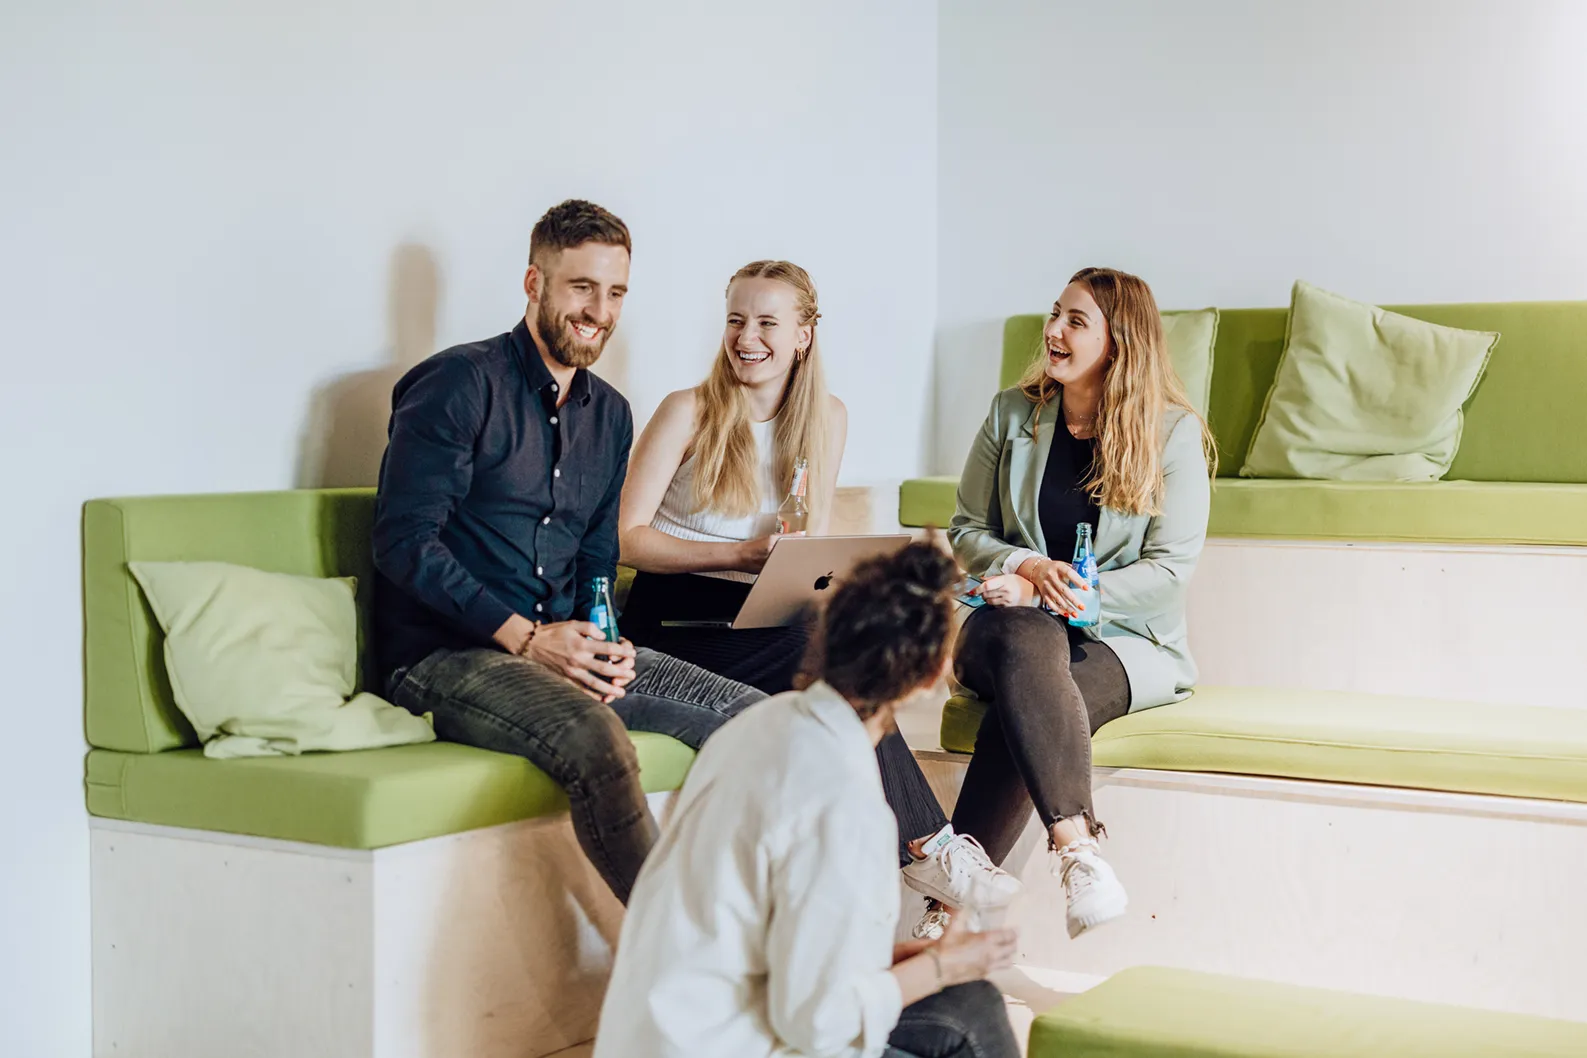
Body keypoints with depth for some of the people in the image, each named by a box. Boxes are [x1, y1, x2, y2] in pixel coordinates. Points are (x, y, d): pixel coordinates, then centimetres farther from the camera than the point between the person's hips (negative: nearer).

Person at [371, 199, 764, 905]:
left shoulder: (609, 415, 17)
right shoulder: (459, 384, -7)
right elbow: (406, 544, -13)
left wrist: (604, 646, -2)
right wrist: (526, 636, -18)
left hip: (557, 646, 8)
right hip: (443, 655, -7)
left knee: (749, 713, -8)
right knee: (595, 736, -36)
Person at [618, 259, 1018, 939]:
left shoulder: (826, 418, 10)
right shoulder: (690, 412, -3)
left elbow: (816, 540, 14)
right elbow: (628, 537, -8)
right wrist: (742, 556, -19)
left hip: (760, 620, 4)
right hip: (673, 620, -4)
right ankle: (924, 844, -26)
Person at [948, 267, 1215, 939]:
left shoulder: (1173, 431, 0)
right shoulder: (1013, 414, 10)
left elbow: (1171, 568, -6)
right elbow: (966, 530, 12)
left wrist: (1066, 595, -16)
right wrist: (1027, 567, -10)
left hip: (1127, 640, -2)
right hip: (1017, 622, 2)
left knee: (1021, 712, -35)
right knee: (1028, 644, -38)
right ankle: (1077, 848, -45)